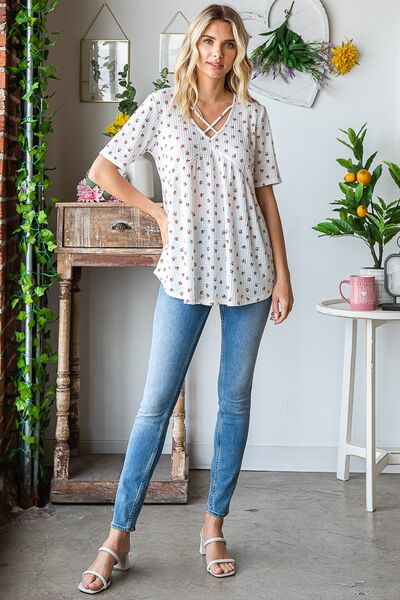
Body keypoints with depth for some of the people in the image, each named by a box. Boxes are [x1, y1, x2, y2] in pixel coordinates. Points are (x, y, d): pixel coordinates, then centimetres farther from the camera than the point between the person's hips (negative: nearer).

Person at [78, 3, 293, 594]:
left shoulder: (252, 114, 7)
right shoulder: (162, 106, 2)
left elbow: (266, 197, 7)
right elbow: (104, 169, 6)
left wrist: (282, 273, 3)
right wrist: (157, 212, 1)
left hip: (248, 271, 2)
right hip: (186, 272, -2)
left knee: (235, 399, 7)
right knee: (157, 401, -3)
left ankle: (215, 525, 20)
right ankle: (119, 536, 6)